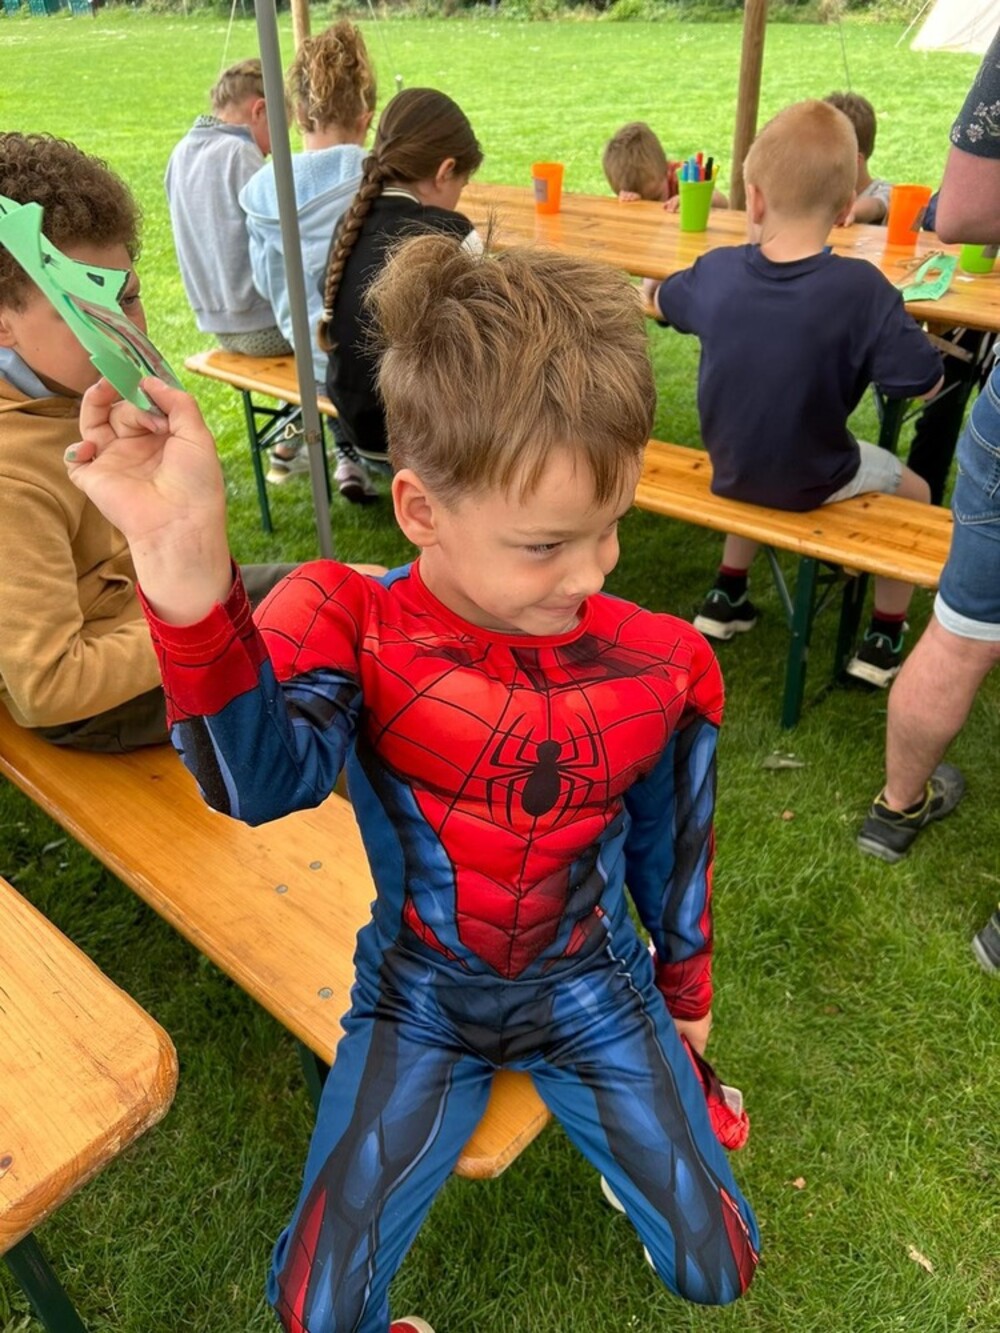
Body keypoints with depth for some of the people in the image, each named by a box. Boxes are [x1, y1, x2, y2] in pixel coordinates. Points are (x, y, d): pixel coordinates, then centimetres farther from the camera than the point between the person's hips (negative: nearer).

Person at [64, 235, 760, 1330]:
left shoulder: (660, 668, -17)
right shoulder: (355, 631, -22)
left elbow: (671, 846, -1)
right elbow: (266, 775, -42)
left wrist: (685, 995, 14)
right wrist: (186, 562, -58)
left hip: (591, 989, 1)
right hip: (419, 996, 0)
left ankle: (660, 1081, 40)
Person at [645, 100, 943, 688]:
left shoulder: (717, 271, -14)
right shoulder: (859, 288, -26)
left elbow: (661, 299, 8)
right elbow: (926, 385, -19)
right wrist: (884, 323, -4)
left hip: (731, 470, 4)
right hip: (813, 483, -4)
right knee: (912, 490, 25)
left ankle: (727, 597, 42)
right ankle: (883, 640, 28)